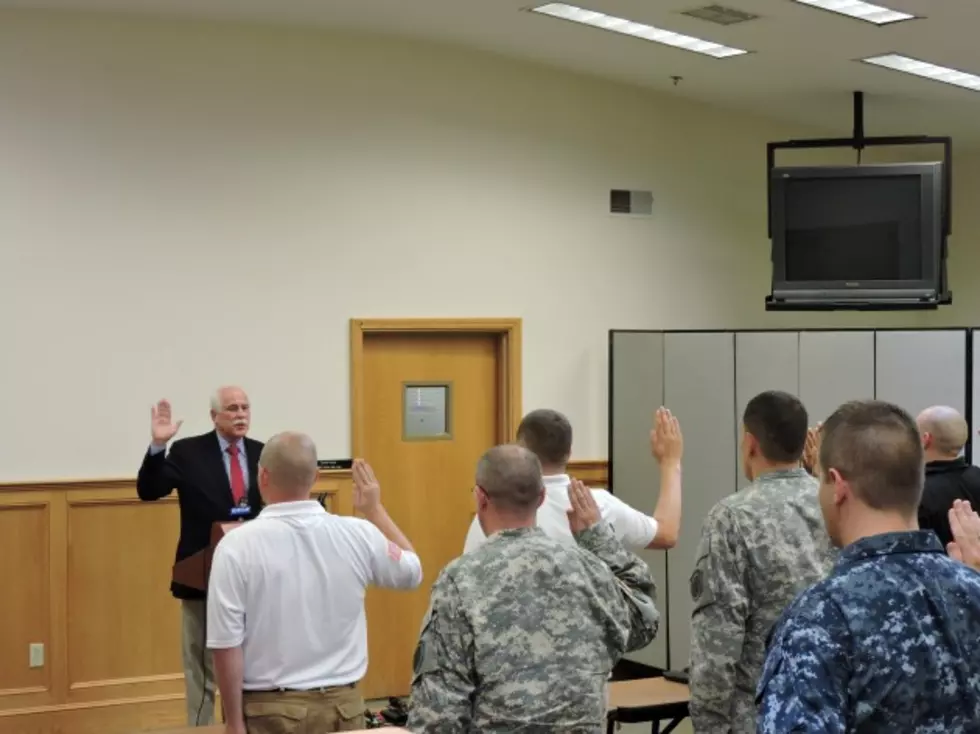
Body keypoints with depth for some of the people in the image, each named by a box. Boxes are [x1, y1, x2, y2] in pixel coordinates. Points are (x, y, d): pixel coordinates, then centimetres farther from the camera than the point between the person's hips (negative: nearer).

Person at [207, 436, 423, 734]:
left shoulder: (238, 545, -13)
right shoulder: (357, 534, -4)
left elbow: (226, 642, -13)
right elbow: (412, 571, 16)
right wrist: (375, 509, 26)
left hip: (271, 710, -3)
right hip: (342, 705, 3)